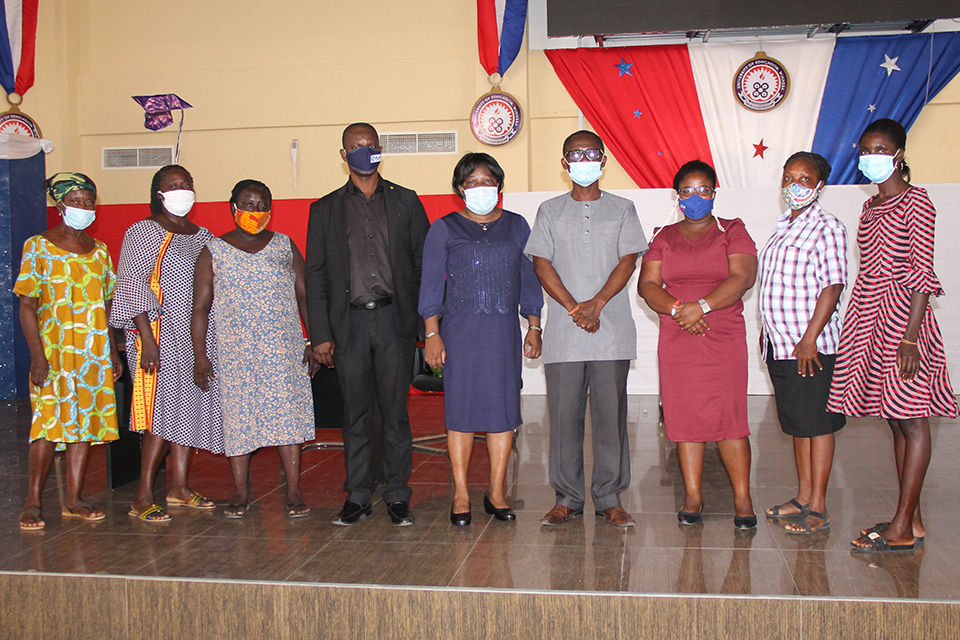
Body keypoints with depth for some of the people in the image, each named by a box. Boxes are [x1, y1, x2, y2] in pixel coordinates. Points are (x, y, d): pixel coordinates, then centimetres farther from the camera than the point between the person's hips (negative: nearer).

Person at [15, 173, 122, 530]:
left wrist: (113, 353, 11)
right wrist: (37, 355, -14)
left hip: (94, 353, 5)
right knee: (49, 423, -7)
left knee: (87, 421, 6)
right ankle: (33, 501, 5)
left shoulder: (99, 251, 12)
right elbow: (27, 306, -6)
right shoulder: (38, 247, -2)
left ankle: (73, 499, 14)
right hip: (54, 351, -5)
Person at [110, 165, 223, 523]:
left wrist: (212, 338, 13)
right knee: (164, 412, -9)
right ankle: (143, 497, -1)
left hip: (198, 337, 7)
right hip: (162, 334, -7)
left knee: (191, 407, 8)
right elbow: (132, 285, -11)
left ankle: (179, 487, 19)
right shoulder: (143, 232, -4)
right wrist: (147, 338, -19)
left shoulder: (202, 235, 15)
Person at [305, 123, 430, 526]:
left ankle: (397, 496, 11)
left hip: (395, 319, -1)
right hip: (350, 323, 1)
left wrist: (427, 319, -1)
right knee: (356, 413, 5)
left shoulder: (405, 201, 10)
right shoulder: (325, 209, 11)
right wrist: (321, 334, 1)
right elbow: (315, 276, 8)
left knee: (395, 410, 2)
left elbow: (425, 261, 8)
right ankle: (357, 496, 15)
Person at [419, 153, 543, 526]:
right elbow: (431, 284, 3)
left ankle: (496, 492, 12)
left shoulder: (516, 226, 13)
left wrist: (534, 328, 10)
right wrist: (432, 334, -5)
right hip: (460, 331, -2)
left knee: (503, 409, 2)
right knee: (461, 408, -1)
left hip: (504, 331, 2)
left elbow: (529, 280, 15)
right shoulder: (445, 229, 5)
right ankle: (460, 494, 9)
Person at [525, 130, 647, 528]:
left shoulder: (622, 209, 11)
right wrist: (574, 308, -10)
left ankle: (609, 498, 11)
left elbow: (628, 261, 2)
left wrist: (595, 304, -12)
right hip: (563, 332, 1)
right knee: (564, 414, 2)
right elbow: (542, 263, 3)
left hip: (612, 331, 0)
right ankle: (567, 497, 12)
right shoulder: (550, 211, 12)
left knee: (610, 413, 1)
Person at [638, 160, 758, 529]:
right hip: (676, 340, 2)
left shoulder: (732, 232, 7)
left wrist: (702, 305, -19)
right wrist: (677, 309, -15)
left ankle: (742, 498, 3)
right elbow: (647, 285, 3)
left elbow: (742, 277, -7)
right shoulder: (663, 238, 13)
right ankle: (693, 496, 12)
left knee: (729, 415, -6)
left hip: (725, 338, -2)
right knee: (685, 416, 3)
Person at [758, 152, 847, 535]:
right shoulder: (783, 227, 16)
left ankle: (818, 508, 7)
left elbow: (833, 285, -15)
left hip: (812, 347, -8)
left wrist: (810, 338, -20)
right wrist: (768, 332, 17)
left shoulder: (827, 227, -9)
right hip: (780, 344, 8)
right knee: (797, 424, 14)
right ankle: (803, 497, 25)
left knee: (817, 424, 0)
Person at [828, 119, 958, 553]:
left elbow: (922, 273, -13)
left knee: (911, 419, -4)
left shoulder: (915, 202, -6)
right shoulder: (870, 207, 17)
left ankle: (904, 528, -1)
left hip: (902, 317, -8)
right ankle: (911, 518, 17)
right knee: (897, 421, 10)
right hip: (869, 316, 8)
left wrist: (910, 337, -19)